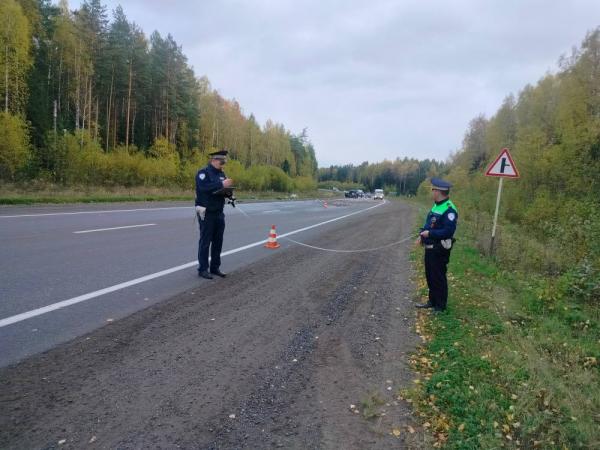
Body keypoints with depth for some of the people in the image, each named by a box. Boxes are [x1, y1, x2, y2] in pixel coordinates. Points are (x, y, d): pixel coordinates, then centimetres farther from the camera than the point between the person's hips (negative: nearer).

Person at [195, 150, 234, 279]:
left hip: (219, 213, 7)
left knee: (218, 242, 9)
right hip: (206, 213, -7)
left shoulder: (221, 174, 12)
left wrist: (228, 191, -9)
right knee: (205, 242, -1)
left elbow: (225, 190, 15)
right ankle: (203, 269, 6)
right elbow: (204, 187, -27)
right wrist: (221, 184, -30)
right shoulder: (203, 173, -10)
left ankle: (215, 267, 18)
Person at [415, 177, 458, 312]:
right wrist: (421, 234, 5)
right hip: (429, 248, 10)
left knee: (438, 278, 3)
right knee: (430, 276, 19)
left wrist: (429, 233, -22)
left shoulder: (449, 209, -21)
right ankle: (432, 301, 33)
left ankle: (440, 306, 17)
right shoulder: (436, 206, 10)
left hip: (440, 250, -9)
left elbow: (448, 231, -26)